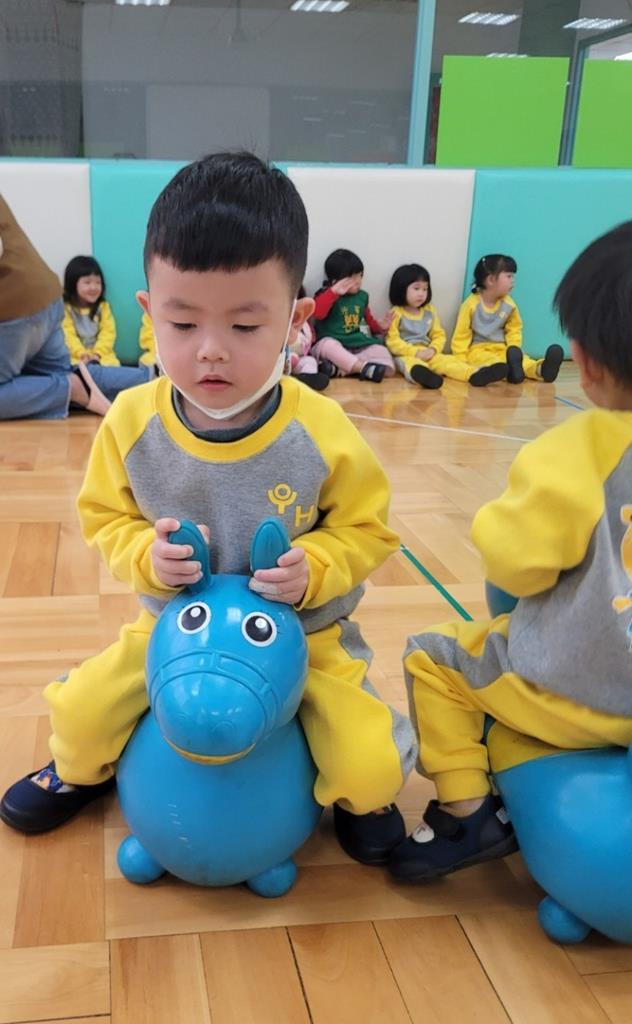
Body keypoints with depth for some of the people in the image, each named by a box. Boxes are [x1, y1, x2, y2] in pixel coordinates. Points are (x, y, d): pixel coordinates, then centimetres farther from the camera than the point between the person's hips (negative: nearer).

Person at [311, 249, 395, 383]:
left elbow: (368, 318, 24)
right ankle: (364, 367, -44)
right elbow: (317, 313, -26)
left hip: (357, 346, 5)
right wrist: (334, 292, -29)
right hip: (331, 342, -5)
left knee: (381, 351, -18)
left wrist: (379, 326, 3)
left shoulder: (362, 296, 13)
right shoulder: (327, 296, -5)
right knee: (329, 345, -40)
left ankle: (339, 369, -32)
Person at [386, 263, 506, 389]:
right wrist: (416, 352, -20)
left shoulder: (429, 312, 14)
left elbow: (439, 335, 13)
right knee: (412, 364, -39)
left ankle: (475, 374, -44)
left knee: (446, 361, -20)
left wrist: (432, 349, -10)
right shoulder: (395, 314, -4)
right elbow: (392, 341, -12)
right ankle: (421, 374, -76)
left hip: (427, 354, 6)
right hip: (405, 355, -6)